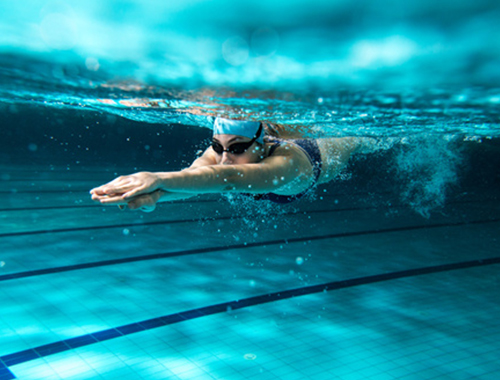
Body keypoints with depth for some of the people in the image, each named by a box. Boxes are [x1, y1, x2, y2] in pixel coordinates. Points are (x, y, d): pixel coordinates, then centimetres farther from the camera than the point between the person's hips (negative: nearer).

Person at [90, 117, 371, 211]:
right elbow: (194, 173, -64)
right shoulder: (219, 151, -42)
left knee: (356, 140, 36)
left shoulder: (285, 161, -57)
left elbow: (230, 177, -76)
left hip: (324, 152, -2)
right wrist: (155, 194, -87)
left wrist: (160, 179, -91)